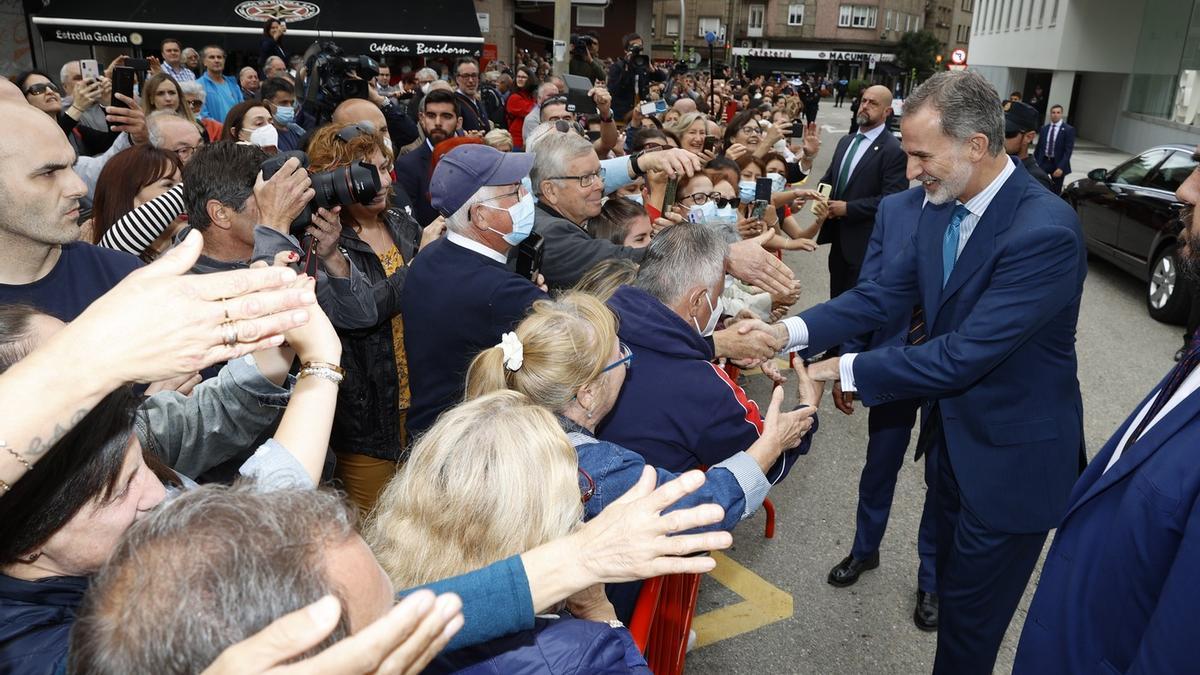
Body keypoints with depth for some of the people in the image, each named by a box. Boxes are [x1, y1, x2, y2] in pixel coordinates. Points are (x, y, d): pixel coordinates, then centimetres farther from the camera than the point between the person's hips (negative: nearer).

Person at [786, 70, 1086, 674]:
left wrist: (848, 369, -25)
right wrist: (793, 329, -17)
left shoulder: (1045, 232, -29)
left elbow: (966, 353, -31)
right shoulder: (939, 208, -5)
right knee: (951, 584, 28)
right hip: (954, 433, 8)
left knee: (969, 620, 10)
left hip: (1012, 460, -7)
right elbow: (884, 293, -4)